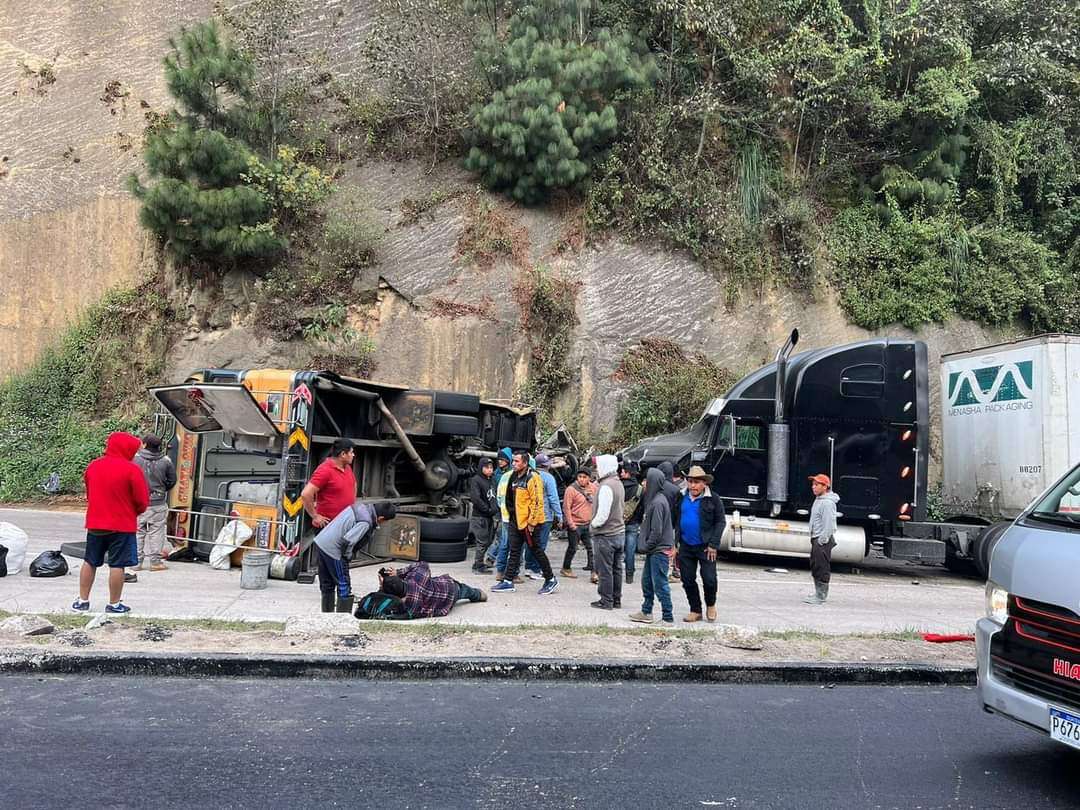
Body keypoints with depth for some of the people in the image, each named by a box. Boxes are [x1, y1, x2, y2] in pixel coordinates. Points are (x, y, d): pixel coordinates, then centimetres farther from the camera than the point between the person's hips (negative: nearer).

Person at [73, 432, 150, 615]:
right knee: (117, 565, 1)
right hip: (122, 525, -5)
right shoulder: (132, 470, -14)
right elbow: (143, 500, -11)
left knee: (90, 562, 16)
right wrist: (134, 512, 10)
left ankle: (83, 600, 22)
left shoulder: (93, 466, 4)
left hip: (95, 523, 6)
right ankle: (114, 604, 7)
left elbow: (88, 493, 15)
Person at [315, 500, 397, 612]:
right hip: (332, 550, -9)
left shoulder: (360, 505, 5)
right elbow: (348, 539, -27)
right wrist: (348, 555, -8)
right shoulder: (365, 522, -20)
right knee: (344, 587, 3)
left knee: (327, 585, 20)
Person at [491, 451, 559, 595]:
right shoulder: (514, 477, 10)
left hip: (529, 522, -8)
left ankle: (551, 580, 15)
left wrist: (532, 522, -20)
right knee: (514, 551, 9)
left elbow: (537, 502, -20)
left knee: (536, 550, 2)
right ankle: (508, 582, 13)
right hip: (516, 521, 8)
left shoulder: (533, 478, -17)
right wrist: (511, 516, 21)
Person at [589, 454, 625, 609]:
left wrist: (593, 524, -6)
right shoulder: (618, 484, 9)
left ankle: (606, 601, 8)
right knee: (616, 568, 15)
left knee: (604, 569, 1)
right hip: (620, 531, 9)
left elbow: (603, 514, -23)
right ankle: (616, 599, 23)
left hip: (605, 534, -9)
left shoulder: (606, 486, -20)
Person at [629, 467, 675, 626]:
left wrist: (647, 546, -10)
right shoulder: (653, 499, 12)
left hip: (659, 550, -10)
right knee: (646, 581, 18)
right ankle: (646, 612, 28)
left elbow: (657, 531, -21)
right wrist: (647, 546, 13)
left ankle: (668, 618, 1)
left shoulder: (658, 502, -19)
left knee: (660, 584, -5)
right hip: (653, 550, 10)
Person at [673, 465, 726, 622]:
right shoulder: (682, 498, 8)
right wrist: (675, 542, 4)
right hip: (686, 546, 4)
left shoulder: (713, 499, -5)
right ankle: (695, 611, 22)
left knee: (709, 579, -5)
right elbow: (676, 521, 12)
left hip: (705, 547, -4)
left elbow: (720, 522, -5)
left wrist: (713, 545, -12)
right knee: (688, 580, 7)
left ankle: (711, 605, 24)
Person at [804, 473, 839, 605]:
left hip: (823, 540, -11)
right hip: (816, 539, 11)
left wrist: (822, 540, -21)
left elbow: (829, 524, -21)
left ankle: (821, 597, -2)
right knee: (814, 566, 17)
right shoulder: (818, 500, 15)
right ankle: (818, 593, 28)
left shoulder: (827, 503, -17)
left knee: (822, 568, -6)